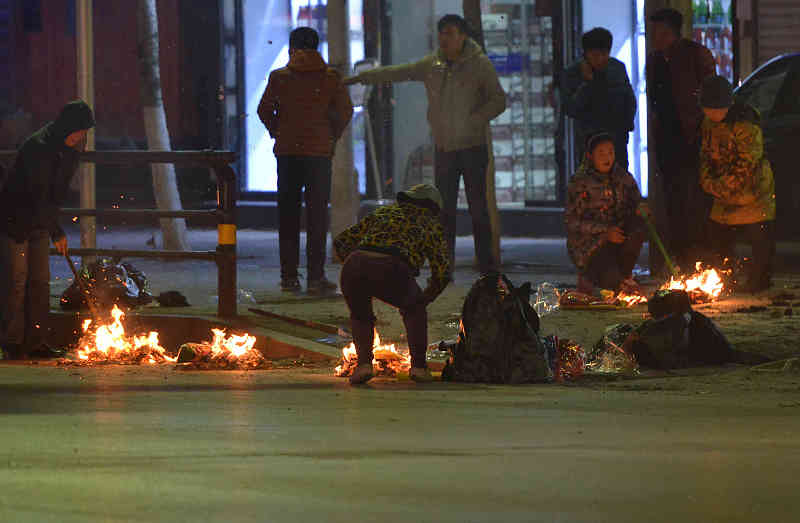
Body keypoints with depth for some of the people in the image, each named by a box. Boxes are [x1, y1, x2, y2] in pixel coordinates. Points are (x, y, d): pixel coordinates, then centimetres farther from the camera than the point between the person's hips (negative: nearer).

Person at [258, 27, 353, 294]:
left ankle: (289, 275, 6)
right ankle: (316, 277, -4)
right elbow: (345, 111, -3)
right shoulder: (330, 77, 0)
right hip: (319, 152, -1)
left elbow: (264, 110, 0)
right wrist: (332, 137, 10)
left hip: (287, 152, 1)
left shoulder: (279, 77, 1)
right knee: (317, 214, 2)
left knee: (287, 214, 8)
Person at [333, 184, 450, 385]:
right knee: (414, 309, 31)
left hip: (355, 264, 2)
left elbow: (341, 242, 33)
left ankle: (364, 363, 7)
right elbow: (442, 274, 21)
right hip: (391, 271, -2)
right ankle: (418, 365, 17)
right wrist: (424, 300, 38)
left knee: (361, 317, 31)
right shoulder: (431, 225, 29)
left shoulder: (383, 213, 36)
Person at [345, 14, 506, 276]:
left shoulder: (480, 64, -4)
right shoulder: (432, 65, 9)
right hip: (444, 147, 4)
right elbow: (397, 73, 17)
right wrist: (360, 78, 17)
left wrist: (471, 121, -20)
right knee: (444, 210, 3)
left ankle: (486, 264, -1)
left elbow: (498, 100, -7)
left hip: (473, 146, -4)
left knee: (478, 208, -5)